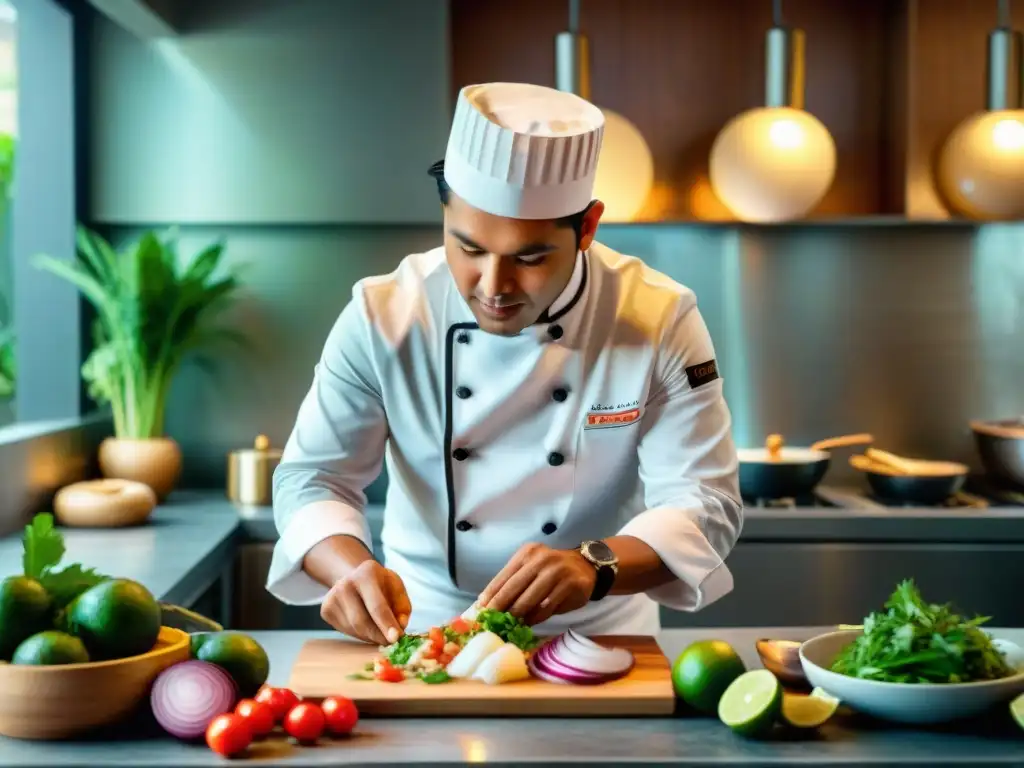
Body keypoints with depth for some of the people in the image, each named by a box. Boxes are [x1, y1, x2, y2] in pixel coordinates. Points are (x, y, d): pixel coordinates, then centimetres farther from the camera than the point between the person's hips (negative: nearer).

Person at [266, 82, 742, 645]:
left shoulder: (660, 321, -12)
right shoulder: (382, 317, -10)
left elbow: (705, 504, -13)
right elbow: (311, 477, -6)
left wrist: (595, 566, -33)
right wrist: (353, 568, -27)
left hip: (598, 634, 0)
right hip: (421, 629, 1)